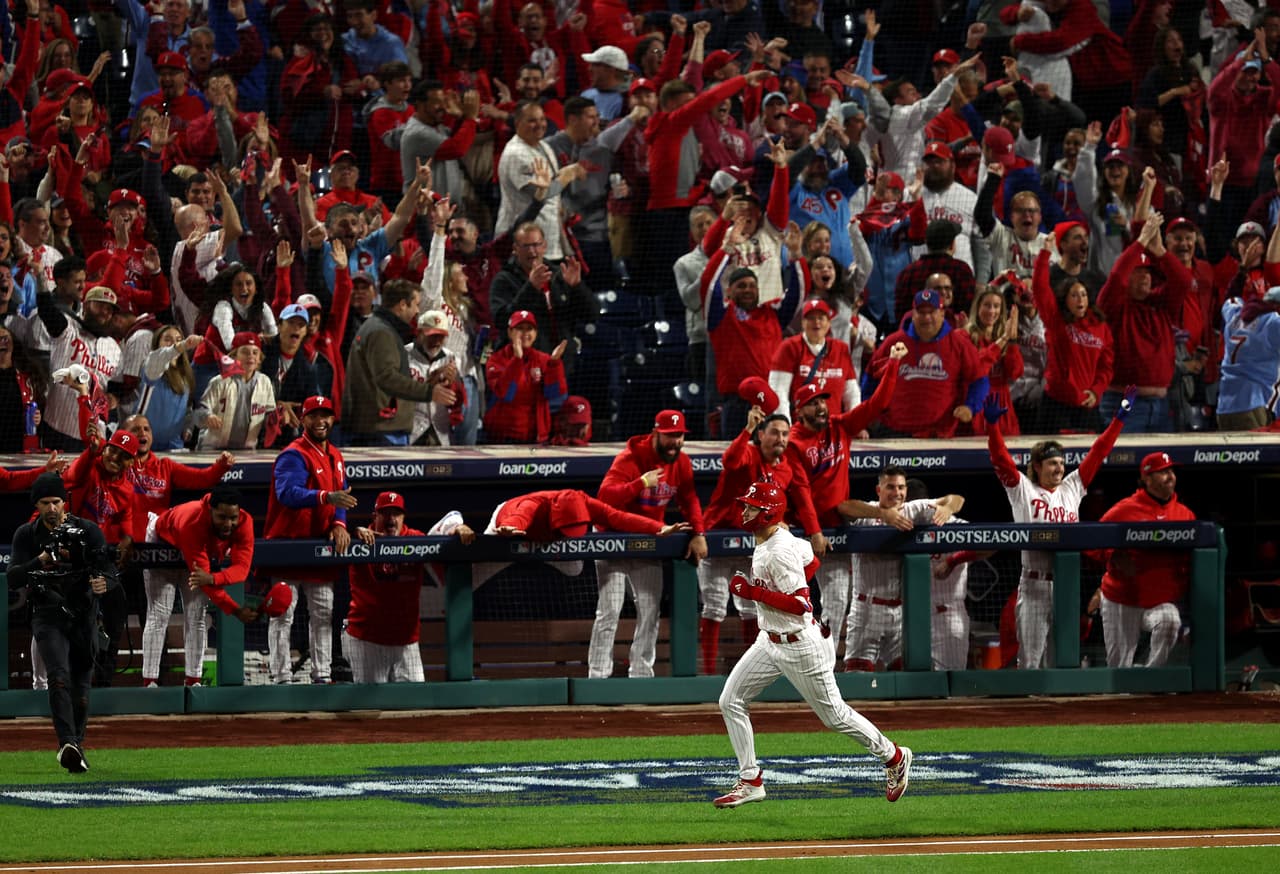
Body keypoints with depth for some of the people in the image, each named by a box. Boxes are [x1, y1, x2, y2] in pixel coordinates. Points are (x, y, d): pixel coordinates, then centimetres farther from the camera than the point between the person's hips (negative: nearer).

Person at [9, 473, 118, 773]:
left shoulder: (88, 531, -3)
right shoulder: (27, 535, 0)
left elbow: (110, 570, -11)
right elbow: (13, 578, -8)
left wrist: (104, 582, -36)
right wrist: (41, 560, -25)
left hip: (84, 616, 1)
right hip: (48, 616, -1)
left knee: (81, 686, 6)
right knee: (59, 675, -23)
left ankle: (76, 749, 24)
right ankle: (67, 745, -37)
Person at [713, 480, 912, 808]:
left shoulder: (780, 553, -26)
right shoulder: (769, 539, 3)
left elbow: (800, 605, -30)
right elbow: (811, 560, 17)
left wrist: (753, 592, -27)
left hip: (799, 646, -10)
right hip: (769, 641, 10)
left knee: (834, 714, 4)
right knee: (731, 701, 3)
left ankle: (894, 757, 23)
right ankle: (750, 781, 9)